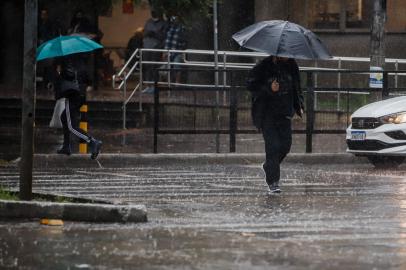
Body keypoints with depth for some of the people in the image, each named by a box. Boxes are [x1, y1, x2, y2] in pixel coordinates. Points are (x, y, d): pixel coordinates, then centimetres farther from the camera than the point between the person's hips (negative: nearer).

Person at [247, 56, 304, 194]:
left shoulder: (291, 66, 7)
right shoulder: (264, 67, -11)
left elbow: (296, 87, 20)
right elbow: (251, 85, -12)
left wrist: (299, 106, 12)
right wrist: (269, 88, -26)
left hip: (284, 113, 5)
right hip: (266, 113, -5)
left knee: (285, 145, 1)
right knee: (273, 145, -12)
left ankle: (268, 166, 30)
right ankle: (273, 182, -8)